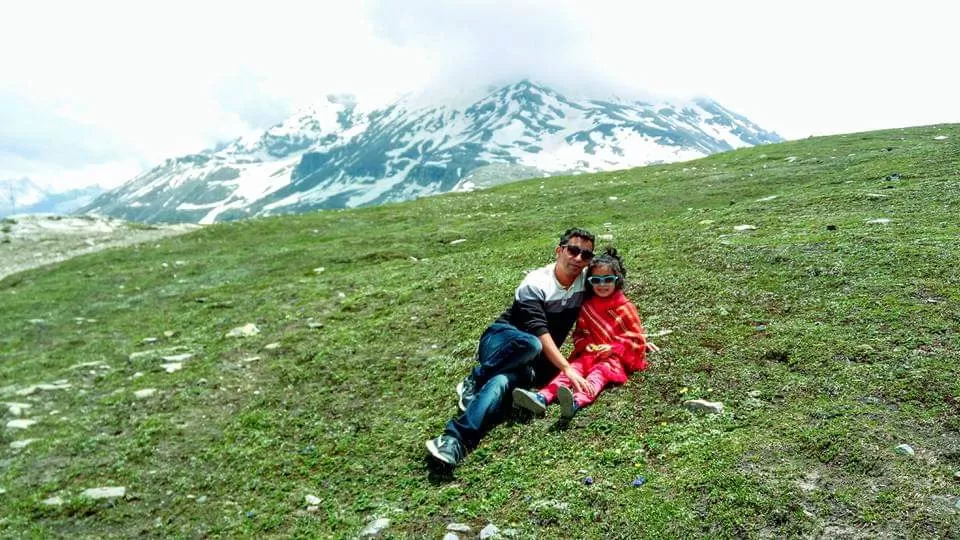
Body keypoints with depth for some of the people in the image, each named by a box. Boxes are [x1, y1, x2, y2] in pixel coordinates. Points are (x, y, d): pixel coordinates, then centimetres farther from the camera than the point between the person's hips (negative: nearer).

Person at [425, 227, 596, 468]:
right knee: (530, 344, -40)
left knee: (502, 382, -34)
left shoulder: (586, 280, 0)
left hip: (532, 361, 3)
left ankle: (456, 440, -49)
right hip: (502, 341, -3)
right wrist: (567, 368, -38)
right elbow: (539, 333, -27)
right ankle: (475, 381, -19)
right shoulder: (535, 283, -16)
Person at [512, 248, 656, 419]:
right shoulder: (587, 307, 12)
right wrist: (586, 345, -5)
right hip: (591, 353, 5)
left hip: (616, 356, -5)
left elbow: (637, 337, -1)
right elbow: (579, 333, 18)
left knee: (599, 372, -33)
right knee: (573, 367, -22)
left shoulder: (625, 307, 0)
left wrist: (613, 348, -14)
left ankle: (576, 402, -65)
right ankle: (542, 397, -48)